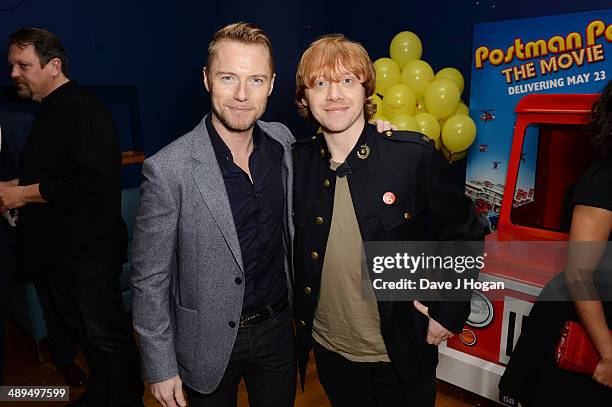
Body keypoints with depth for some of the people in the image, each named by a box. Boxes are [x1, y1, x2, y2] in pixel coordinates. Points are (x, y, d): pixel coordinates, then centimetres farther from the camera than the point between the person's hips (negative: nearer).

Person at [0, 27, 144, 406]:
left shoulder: (83, 111, -17)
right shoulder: (51, 111, 16)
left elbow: (92, 181, -28)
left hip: (89, 248, -10)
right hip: (57, 246, 10)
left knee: (106, 333, 2)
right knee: (85, 330, 20)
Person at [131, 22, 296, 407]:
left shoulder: (283, 141, -7)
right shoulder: (168, 169, -22)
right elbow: (150, 278, -13)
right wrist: (160, 367, -8)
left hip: (277, 328, 4)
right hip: (210, 342, -4)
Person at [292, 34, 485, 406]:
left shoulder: (415, 154, -17)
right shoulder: (297, 162, -8)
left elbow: (464, 235, -7)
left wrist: (448, 313, -8)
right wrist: (300, 316, 6)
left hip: (402, 353, -2)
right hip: (328, 349, 3)